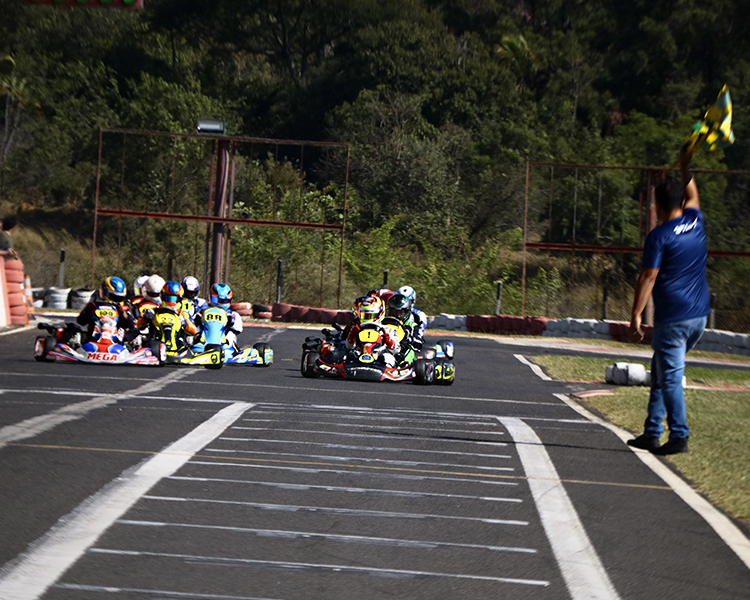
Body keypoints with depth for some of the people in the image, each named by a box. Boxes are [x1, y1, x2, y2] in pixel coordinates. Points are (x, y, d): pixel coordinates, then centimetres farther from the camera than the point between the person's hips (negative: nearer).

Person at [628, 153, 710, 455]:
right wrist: (685, 169, 34)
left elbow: (648, 277, -14)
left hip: (672, 317, -7)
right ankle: (652, 432, 18)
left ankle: (679, 436, -7)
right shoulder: (696, 223, 7)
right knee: (661, 371, 16)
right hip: (700, 315, 7)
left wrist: (636, 314, -12)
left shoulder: (659, 236, -11)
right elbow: (693, 197, 31)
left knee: (670, 376, -3)